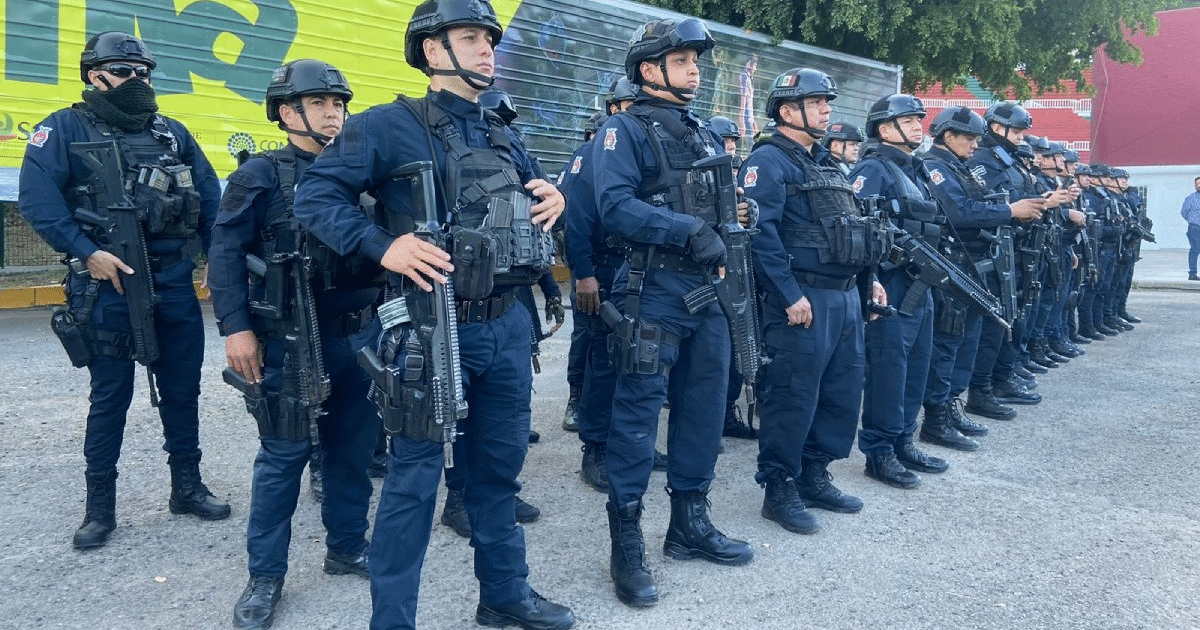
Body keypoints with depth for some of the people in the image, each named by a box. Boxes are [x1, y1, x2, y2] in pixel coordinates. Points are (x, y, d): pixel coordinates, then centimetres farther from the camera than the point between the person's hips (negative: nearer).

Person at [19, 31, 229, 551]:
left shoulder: (173, 132, 14)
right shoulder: (66, 129, -1)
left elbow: (210, 196, 13)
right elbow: (37, 196, -13)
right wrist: (86, 252, -20)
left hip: (175, 281, 4)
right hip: (108, 284, -4)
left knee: (182, 389, 10)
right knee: (110, 396, 4)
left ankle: (187, 488, 24)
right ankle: (99, 508, 17)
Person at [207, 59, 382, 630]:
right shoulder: (261, 175, -2)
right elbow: (225, 253, -7)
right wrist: (236, 328, -15)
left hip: (361, 337, 5)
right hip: (292, 342, -5)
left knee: (354, 448, 13)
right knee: (284, 455, 2)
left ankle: (347, 547, 29)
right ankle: (265, 576, 14)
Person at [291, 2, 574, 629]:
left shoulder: (504, 138, 14)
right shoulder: (390, 126, -6)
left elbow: (534, 202, 26)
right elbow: (313, 196, -9)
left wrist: (553, 199, 3)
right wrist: (383, 246, -20)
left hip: (507, 327, 7)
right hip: (431, 330, -6)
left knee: (500, 465, 17)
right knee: (414, 478, 2)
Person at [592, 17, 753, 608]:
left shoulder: (702, 133, 19)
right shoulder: (624, 130, -5)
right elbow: (616, 206, -19)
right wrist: (689, 230, -24)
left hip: (709, 292, 8)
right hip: (655, 293, -8)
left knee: (704, 408, 13)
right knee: (638, 412, -4)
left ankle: (689, 522, 27)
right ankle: (626, 543, 5)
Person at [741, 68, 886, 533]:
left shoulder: (824, 162, 21)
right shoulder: (768, 161, -8)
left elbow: (855, 228, 25)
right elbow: (761, 231, -20)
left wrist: (870, 279, 17)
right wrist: (791, 295, -23)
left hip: (846, 295, 9)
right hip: (804, 299, -9)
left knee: (843, 390, 13)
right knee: (793, 395, -3)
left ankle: (814, 476, 26)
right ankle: (779, 490, 9)